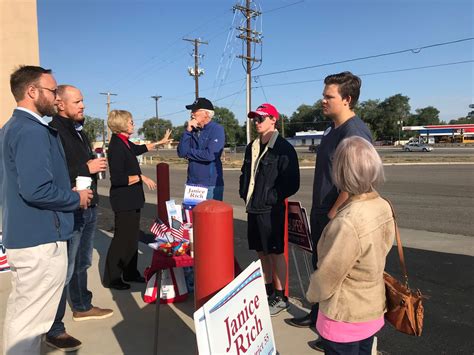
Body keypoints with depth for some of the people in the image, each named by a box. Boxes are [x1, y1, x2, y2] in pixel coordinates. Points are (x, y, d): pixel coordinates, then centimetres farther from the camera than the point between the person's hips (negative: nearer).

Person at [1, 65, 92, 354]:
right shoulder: (32, 130, -19)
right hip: (41, 239, -10)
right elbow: (37, 190, -28)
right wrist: (76, 198, -12)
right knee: (31, 321, 3)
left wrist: (68, 191, 12)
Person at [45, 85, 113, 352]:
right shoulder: (53, 131, -14)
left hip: (89, 208, 10)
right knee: (65, 270, -1)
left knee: (82, 263, 22)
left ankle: (82, 307, 39)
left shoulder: (79, 130, 17)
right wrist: (86, 168, -21)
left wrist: (97, 164, 10)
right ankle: (54, 330, 13)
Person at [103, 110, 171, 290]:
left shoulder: (125, 143, 8)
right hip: (123, 200, -9)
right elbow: (117, 179, -24)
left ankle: (130, 273, 28)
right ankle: (111, 278, 13)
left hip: (131, 199, 9)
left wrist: (161, 142, 36)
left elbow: (140, 148, 30)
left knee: (132, 236, 15)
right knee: (122, 238, -1)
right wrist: (141, 177, -17)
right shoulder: (116, 146, -19)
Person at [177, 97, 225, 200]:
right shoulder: (193, 130, 10)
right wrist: (188, 131, -7)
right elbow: (181, 152, 2)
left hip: (211, 185, -6)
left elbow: (210, 155, -20)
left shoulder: (217, 129, -8)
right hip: (192, 183, 6)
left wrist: (188, 152, -4)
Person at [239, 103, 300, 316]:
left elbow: (292, 182, -14)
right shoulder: (252, 147, 13)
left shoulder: (283, 148, -10)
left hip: (271, 210, -7)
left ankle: (280, 297, 17)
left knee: (276, 253, 3)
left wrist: (272, 197, -16)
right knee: (261, 251, 16)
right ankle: (268, 290, 33)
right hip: (253, 208, 7)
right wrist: (244, 193, 9)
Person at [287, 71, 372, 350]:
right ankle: (318, 314, 41)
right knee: (320, 266, 21)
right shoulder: (332, 128, 10)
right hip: (321, 213, 9)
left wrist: (334, 213, -18)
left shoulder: (355, 132, -21)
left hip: (337, 218, -9)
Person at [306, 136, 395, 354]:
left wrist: (311, 295, -2)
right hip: (372, 309, 7)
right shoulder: (384, 207, -10)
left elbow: (326, 276, -22)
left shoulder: (347, 223, -33)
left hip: (344, 318, -7)